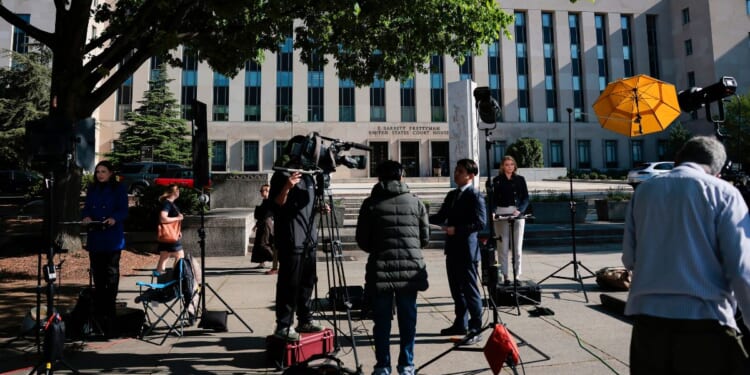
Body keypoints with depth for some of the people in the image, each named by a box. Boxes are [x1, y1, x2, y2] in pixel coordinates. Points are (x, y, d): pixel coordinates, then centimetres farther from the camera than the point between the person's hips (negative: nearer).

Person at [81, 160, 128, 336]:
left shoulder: (119, 189, -1)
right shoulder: (92, 189, 13)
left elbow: (123, 210, -6)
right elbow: (86, 208, 11)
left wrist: (114, 219, -26)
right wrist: (86, 217, -10)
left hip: (112, 238, -4)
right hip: (94, 237, 4)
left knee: (111, 273, -1)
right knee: (97, 273, 9)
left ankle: (109, 309, 6)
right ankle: (98, 312, 19)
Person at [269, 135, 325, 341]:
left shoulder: (308, 175, 18)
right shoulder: (282, 174, -7)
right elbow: (276, 204, -13)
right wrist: (287, 187, -29)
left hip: (309, 238, 8)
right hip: (291, 239, -8)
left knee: (307, 281, 13)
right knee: (289, 283, -6)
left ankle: (305, 320, 24)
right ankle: (283, 326, 2)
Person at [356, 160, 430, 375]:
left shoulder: (371, 203, -1)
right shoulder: (415, 202, 5)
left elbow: (362, 240, 1)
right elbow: (425, 239, 7)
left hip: (380, 269, -1)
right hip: (411, 269, 2)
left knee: (382, 320, 9)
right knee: (408, 319, 12)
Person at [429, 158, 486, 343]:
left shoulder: (475, 196, -10)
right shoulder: (451, 195, 14)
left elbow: (480, 222, -17)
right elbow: (441, 217, 14)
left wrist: (456, 229, -22)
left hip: (467, 250, -8)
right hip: (452, 249, 8)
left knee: (470, 290, 0)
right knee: (456, 289, 17)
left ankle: (476, 329, 12)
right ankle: (460, 324, 31)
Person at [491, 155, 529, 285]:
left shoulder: (520, 179, 8)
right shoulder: (497, 180, 6)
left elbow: (526, 198, 5)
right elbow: (494, 198, 5)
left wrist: (519, 210, -12)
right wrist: (493, 212, -11)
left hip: (517, 214, 1)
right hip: (501, 215, -1)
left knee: (517, 247, 3)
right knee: (503, 247, -1)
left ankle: (516, 275, 11)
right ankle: (505, 275, 6)